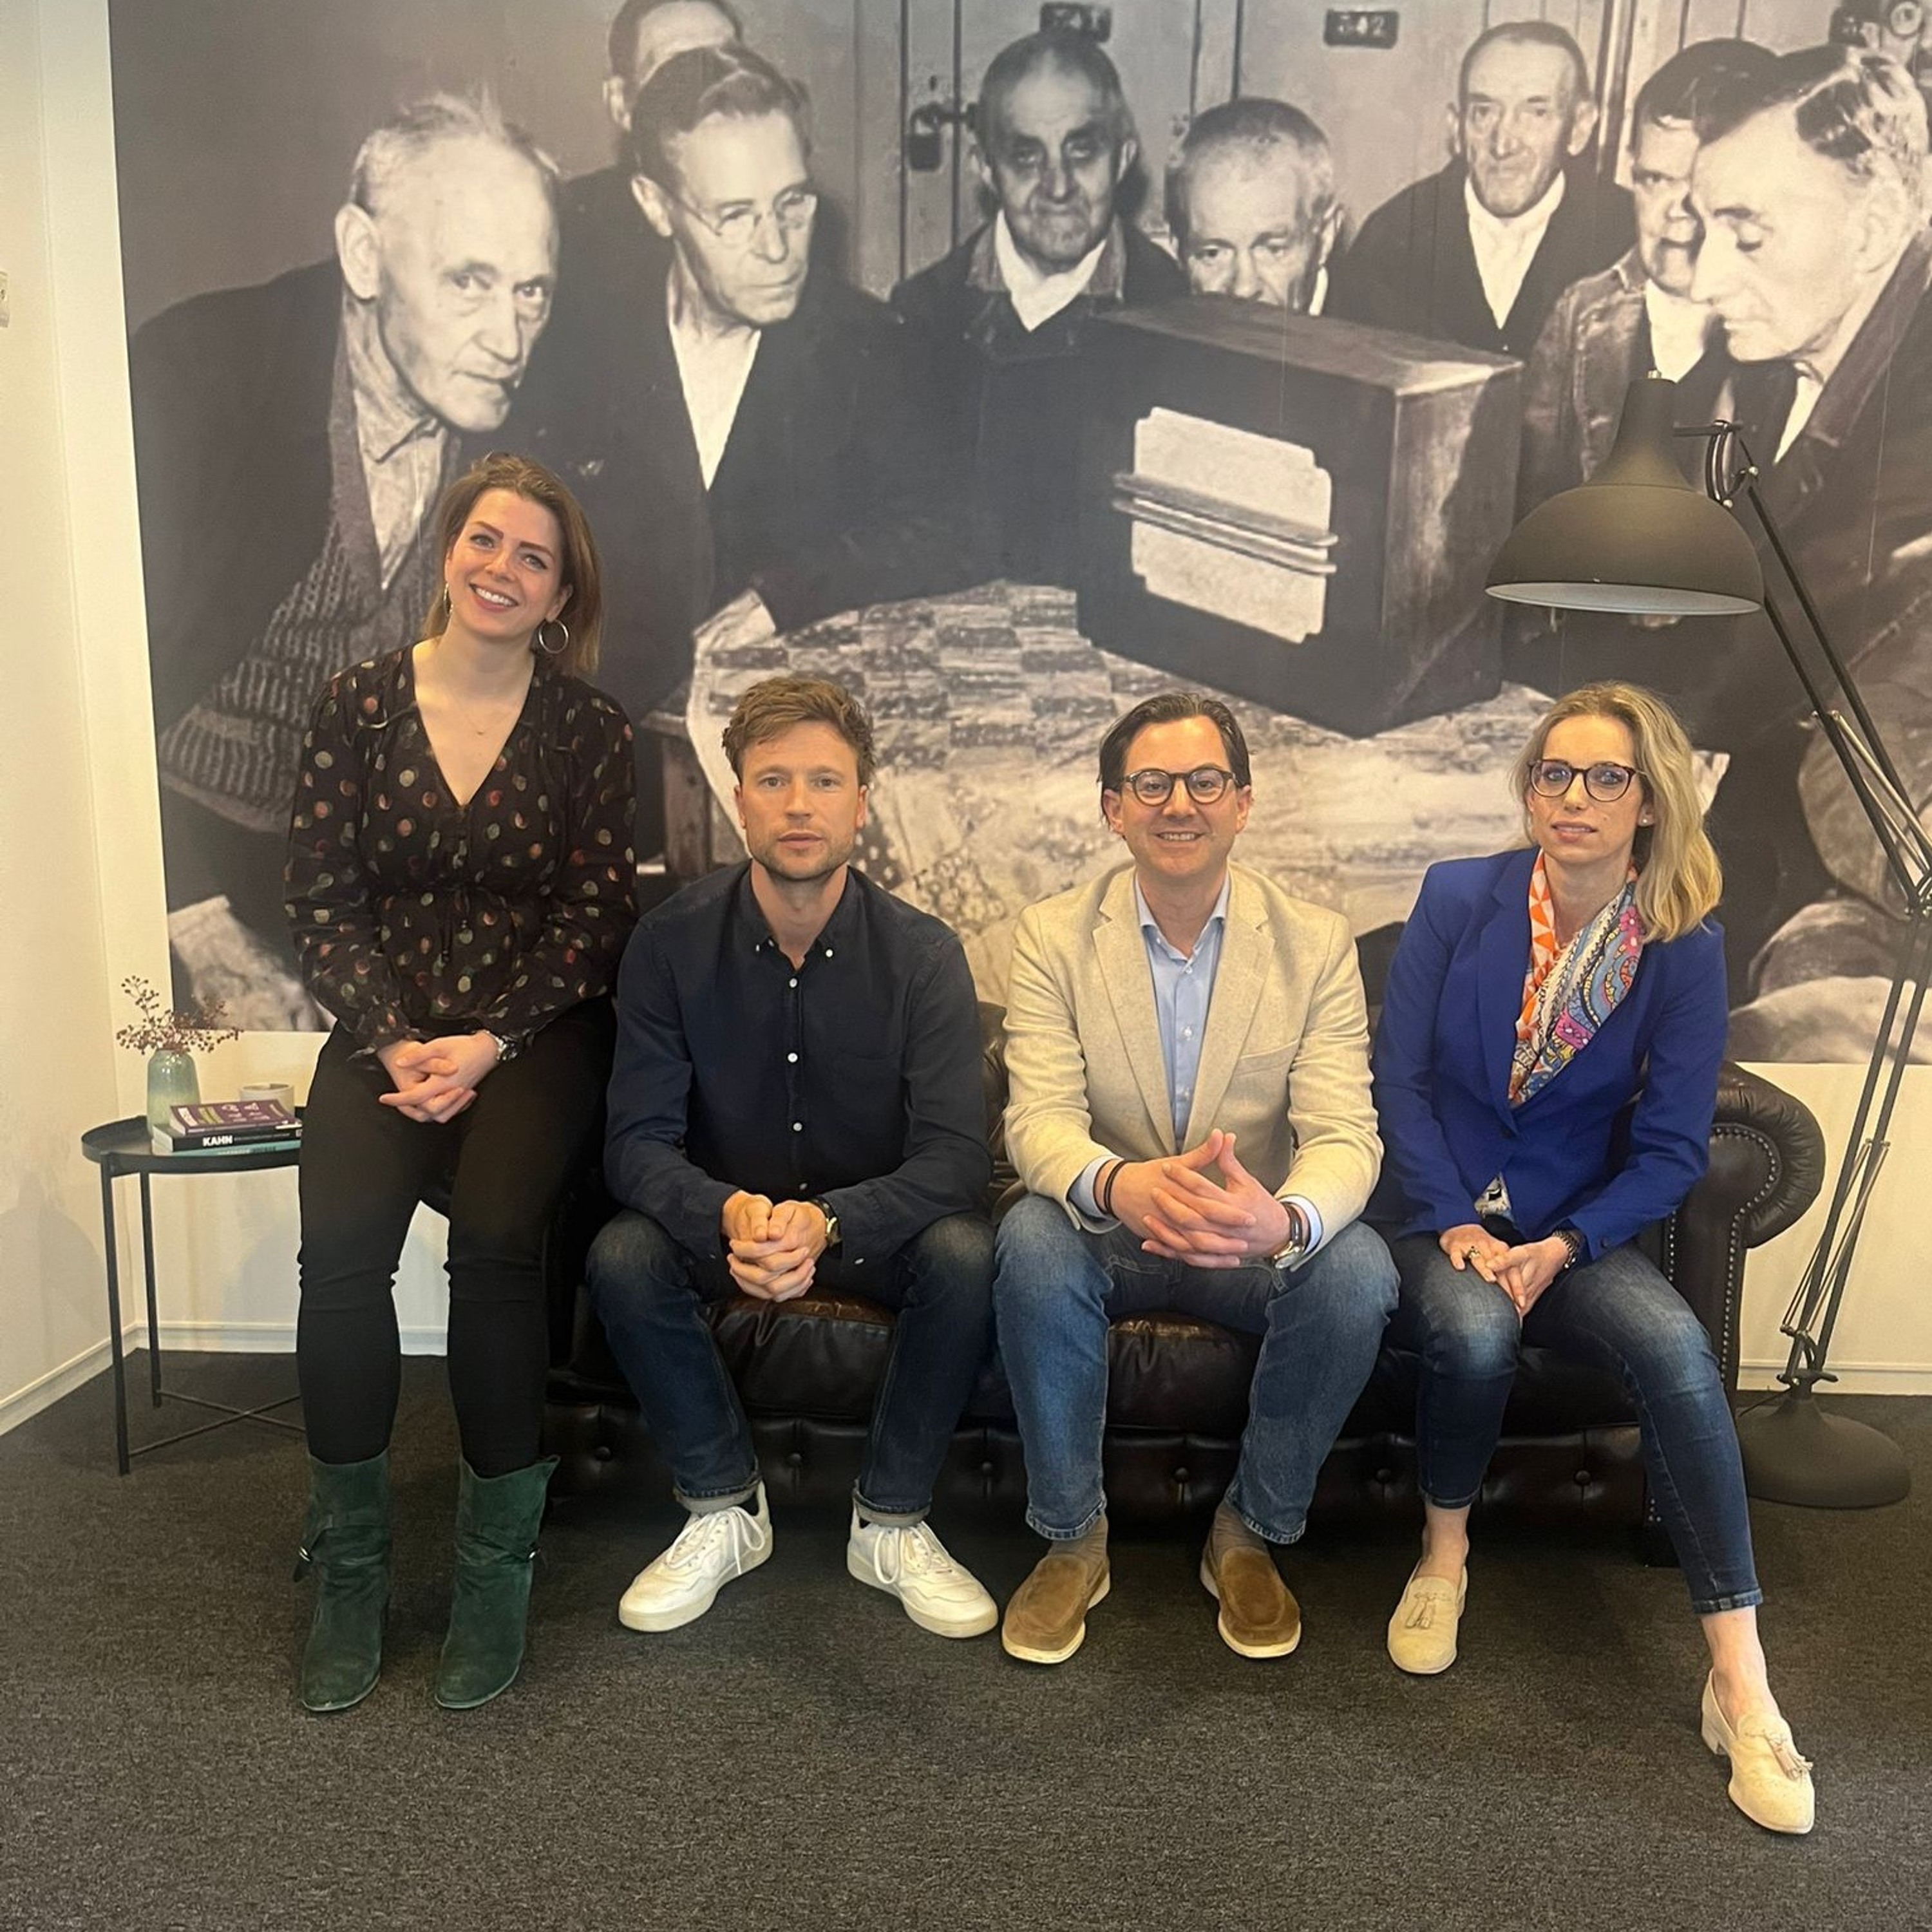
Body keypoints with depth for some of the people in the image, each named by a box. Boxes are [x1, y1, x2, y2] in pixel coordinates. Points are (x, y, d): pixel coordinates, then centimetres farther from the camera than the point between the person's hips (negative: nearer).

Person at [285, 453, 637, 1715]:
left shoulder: (588, 727, 2)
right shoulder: (358, 706, 6)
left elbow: (596, 917, -2)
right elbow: (323, 904, 3)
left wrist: (485, 1046, -13)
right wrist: (396, 1043, -11)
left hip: (537, 1032, -1)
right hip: (387, 1032, 2)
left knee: (495, 1234, -28)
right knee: (342, 1244, -25)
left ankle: (498, 1563, -10)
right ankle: (349, 1569, -6)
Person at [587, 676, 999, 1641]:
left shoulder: (922, 953, -14)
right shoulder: (673, 942, -12)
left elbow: (955, 1156, -21)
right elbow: (637, 1140, -15)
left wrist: (827, 1222, -40)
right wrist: (728, 1216, -38)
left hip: (872, 1227, -1)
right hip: (723, 1224, 1)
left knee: (965, 1255, -30)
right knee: (622, 1256, -28)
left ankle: (893, 1522, -7)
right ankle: (724, 1507, -4)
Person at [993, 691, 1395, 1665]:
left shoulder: (1317, 944, -6)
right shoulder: (1051, 937, -6)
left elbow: (1345, 1135, -16)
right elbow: (1039, 1119, -17)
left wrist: (1284, 1220, -41)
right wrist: (1120, 1186, -42)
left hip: (1259, 1241, 1)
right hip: (1106, 1234, 0)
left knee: (1357, 1273, -30)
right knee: (1031, 1239, -33)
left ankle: (1252, 1532, -3)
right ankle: (1071, 1538, -10)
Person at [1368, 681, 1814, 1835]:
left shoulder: (1686, 947, -2)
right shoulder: (1458, 898, -3)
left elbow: (1672, 1149, -3)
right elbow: (1401, 1080, -4)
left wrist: (1558, 1251, -16)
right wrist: (1456, 1229, -14)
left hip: (1579, 1231, 1)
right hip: (1442, 1214, 0)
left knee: (1675, 1345, -30)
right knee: (1473, 1331, -33)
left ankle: (1742, 1683, -20)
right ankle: (1445, 1552, -2)